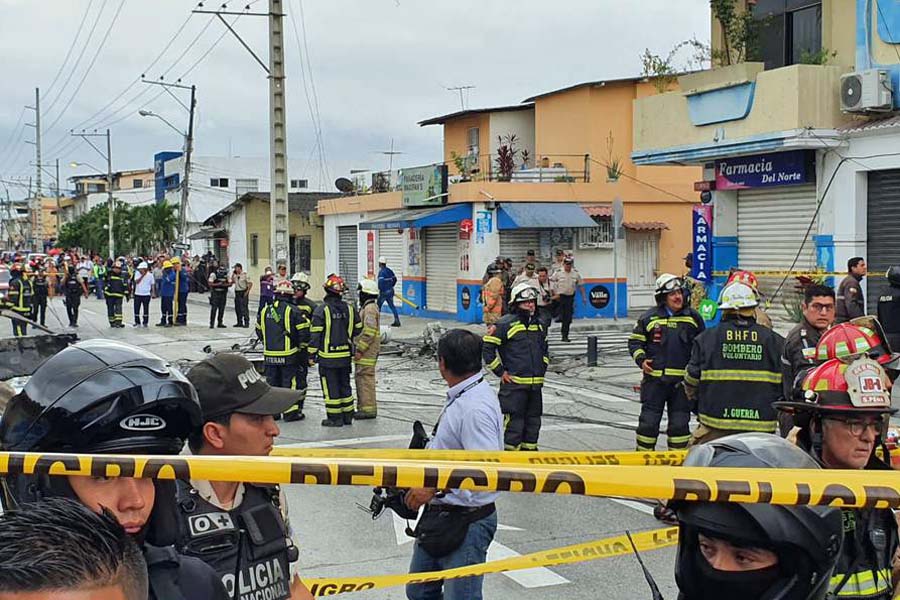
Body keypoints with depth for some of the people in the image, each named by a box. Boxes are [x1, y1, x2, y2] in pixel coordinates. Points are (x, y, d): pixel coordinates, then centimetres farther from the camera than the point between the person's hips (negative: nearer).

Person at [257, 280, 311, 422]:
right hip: (289, 355, -5)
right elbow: (304, 331, -13)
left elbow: (259, 331, 16)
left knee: (272, 381, 14)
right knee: (291, 382, 2)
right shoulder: (293, 311, -11)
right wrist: (302, 346, 3)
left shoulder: (265, 311, 6)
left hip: (270, 355, 5)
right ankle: (291, 411, 2)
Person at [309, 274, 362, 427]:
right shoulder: (350, 309, 1)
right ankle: (347, 416, 21)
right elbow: (358, 329, 10)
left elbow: (315, 334, -12)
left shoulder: (321, 310, -13)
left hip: (327, 357, -5)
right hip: (345, 355, 5)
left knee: (330, 387, 2)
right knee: (345, 385, 16)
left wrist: (312, 355, -5)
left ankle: (334, 417, 4)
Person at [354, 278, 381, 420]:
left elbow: (369, 332, -23)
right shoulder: (367, 307, 17)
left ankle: (369, 409, -6)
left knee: (366, 377, -8)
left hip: (367, 351, -11)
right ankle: (363, 407, 22)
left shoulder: (370, 308, -17)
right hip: (364, 350, 11)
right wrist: (359, 349, 22)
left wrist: (360, 350, -21)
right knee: (360, 377, 15)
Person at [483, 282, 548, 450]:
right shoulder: (505, 324, -8)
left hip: (535, 384, 7)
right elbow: (487, 348, -8)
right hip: (513, 382, -7)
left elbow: (544, 349, 28)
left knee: (533, 421, 12)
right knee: (514, 422, -7)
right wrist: (500, 372, -7)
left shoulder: (538, 324, 15)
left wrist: (542, 369, 15)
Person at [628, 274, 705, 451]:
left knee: (680, 423, 8)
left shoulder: (693, 317, 6)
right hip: (654, 378, -2)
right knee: (649, 421, 1)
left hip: (682, 380, 2)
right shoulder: (648, 318, 0)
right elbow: (634, 341, 7)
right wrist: (641, 360, -7)